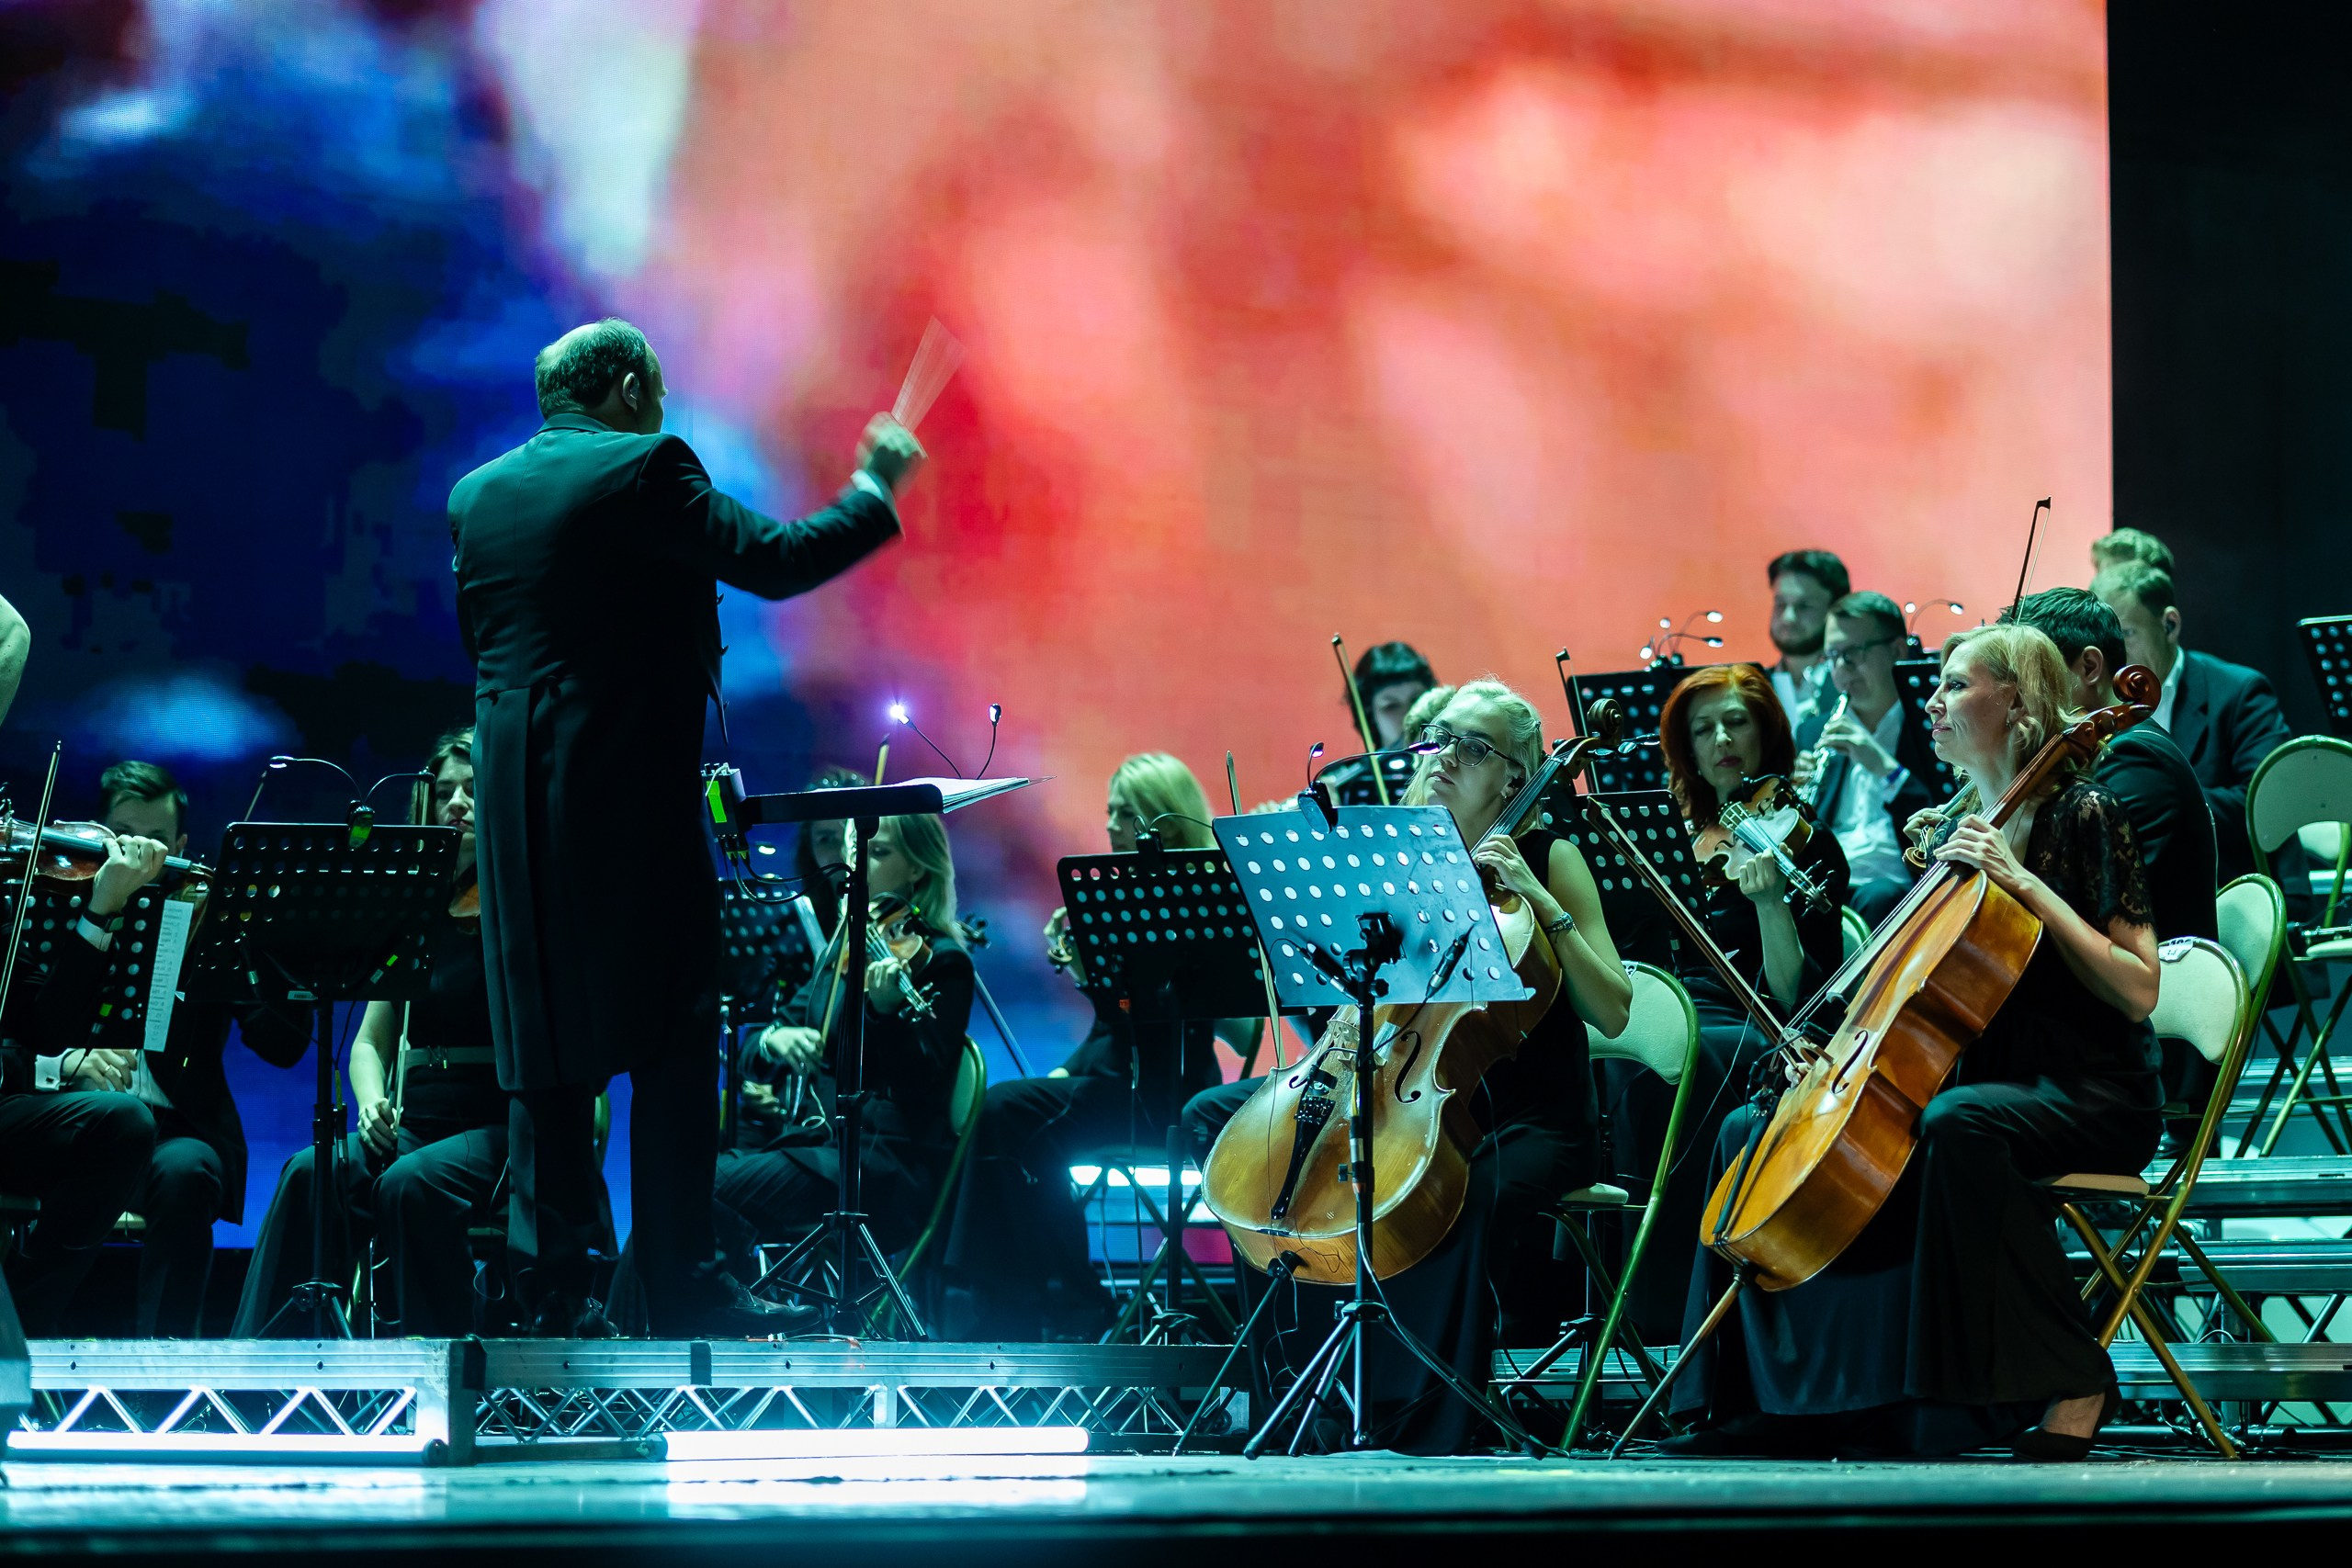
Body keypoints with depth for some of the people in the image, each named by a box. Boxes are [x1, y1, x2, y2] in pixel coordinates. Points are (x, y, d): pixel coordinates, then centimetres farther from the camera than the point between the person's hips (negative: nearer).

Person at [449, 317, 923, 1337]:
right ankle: (681, 1283, -3)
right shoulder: (644, 467, -7)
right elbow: (773, 562, -11)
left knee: (546, 1050, 7)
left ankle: (551, 1286, 5)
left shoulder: (475, 494, 12)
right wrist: (874, 489, 2)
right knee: (673, 1040, -1)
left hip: (514, 806, 6)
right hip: (631, 793, -6)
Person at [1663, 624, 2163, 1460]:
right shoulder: (1956, 823, 15)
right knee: (1755, 1130, -1)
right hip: (1985, 1079, 8)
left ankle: (2071, 1386, -30)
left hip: (2087, 1098, -8)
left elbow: (2136, 992, -17)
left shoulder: (2081, 812, -8)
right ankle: (1799, 1398, -3)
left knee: (1955, 1122, -41)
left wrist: (2023, 881, -21)